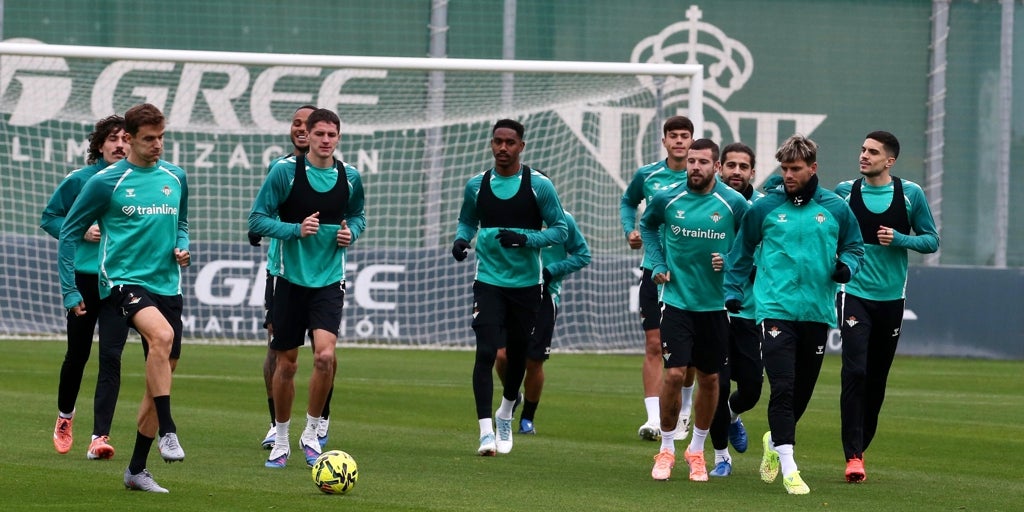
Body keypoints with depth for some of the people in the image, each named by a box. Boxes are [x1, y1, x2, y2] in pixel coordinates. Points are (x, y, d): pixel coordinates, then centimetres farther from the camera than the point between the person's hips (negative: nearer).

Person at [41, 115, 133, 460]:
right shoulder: (79, 181, 0)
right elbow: (50, 217, 7)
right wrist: (81, 231, -9)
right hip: (83, 277, 0)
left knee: (111, 357, -11)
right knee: (77, 353, 12)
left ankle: (100, 437, -12)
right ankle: (65, 416, 39)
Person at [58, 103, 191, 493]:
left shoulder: (175, 178, 9)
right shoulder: (105, 182, -5)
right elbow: (69, 233, 2)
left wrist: (182, 248, 3)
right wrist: (69, 291, 0)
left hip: (167, 285, 6)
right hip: (123, 281, -6)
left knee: (162, 377, 6)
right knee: (162, 336, -34)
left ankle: (136, 469, 17)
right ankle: (167, 431, -29)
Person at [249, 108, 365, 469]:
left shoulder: (349, 177, 2)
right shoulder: (285, 171, -8)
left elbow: (357, 215, 19)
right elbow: (257, 220, -6)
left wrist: (351, 231, -3)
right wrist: (296, 229, -20)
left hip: (330, 280, 1)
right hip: (291, 277, -1)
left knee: (325, 355, -18)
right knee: (286, 364, 5)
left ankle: (311, 433, 1)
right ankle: (281, 441, 22)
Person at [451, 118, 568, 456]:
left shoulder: (539, 185, -5)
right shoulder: (477, 185, 3)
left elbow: (560, 230, -3)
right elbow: (467, 221, 19)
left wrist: (525, 239, -19)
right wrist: (461, 239, -4)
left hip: (526, 282, 0)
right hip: (488, 281, 0)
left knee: (518, 354, 12)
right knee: (486, 352, -15)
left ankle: (505, 414, 39)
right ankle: (486, 431, -18)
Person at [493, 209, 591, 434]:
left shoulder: (562, 219, -4)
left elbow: (583, 255, 4)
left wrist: (551, 271, -9)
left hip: (545, 296, -1)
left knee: (534, 362, 2)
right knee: (503, 355, -10)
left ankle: (527, 418, 22)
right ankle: (511, 396, 22)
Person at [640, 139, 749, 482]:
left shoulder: (734, 204, -7)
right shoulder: (667, 199, -4)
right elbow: (647, 225, 18)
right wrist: (656, 263, 6)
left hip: (716, 302, 1)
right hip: (677, 298, -1)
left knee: (709, 379, 9)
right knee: (674, 374, -10)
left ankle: (697, 451, 27)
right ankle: (666, 450, 7)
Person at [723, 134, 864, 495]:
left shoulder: (835, 208, 4)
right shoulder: (764, 207, 2)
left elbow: (854, 245, 17)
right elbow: (742, 251, 14)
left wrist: (846, 266, -5)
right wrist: (733, 291, 11)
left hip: (818, 312, 3)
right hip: (775, 309, -2)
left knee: (803, 390, 11)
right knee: (782, 389, -14)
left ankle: (774, 440, 38)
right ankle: (788, 468, -14)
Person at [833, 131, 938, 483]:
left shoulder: (911, 194, 0)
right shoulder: (844, 192, 0)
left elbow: (931, 241, 4)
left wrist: (900, 239, -13)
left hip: (891, 297, 2)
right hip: (855, 294, -2)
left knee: (877, 379, 10)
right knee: (855, 372, -16)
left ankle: (861, 446, 27)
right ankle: (853, 457, -17)